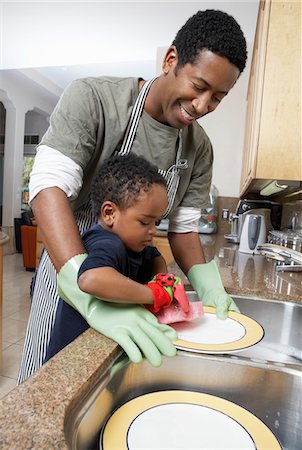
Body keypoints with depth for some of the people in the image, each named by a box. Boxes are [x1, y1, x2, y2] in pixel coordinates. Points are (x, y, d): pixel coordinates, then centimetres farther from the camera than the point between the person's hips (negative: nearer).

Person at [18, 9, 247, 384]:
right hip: (67, 268, -3)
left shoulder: (199, 147, -3)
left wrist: (208, 285, -15)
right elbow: (49, 187, -28)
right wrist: (93, 299, -39)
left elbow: (182, 227, 2)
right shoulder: (92, 99, -18)